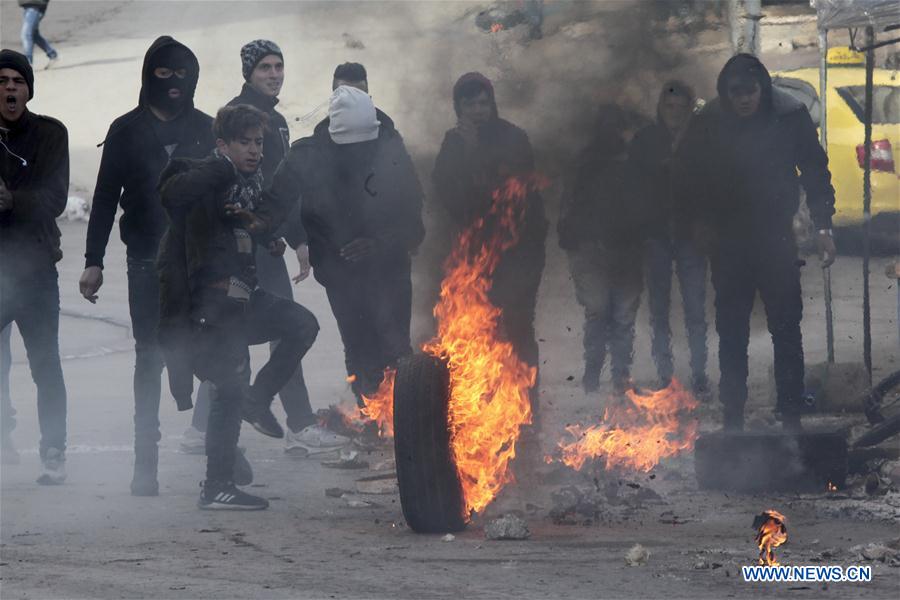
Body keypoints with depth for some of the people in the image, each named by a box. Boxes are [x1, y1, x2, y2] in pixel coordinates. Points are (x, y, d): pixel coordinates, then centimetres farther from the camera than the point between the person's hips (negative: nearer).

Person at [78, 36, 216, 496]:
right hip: (148, 263, 0)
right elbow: (105, 198, 6)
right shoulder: (126, 131, 4)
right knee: (149, 358, 1)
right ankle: (146, 462, 4)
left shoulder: (205, 130, 6)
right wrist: (93, 261, 2)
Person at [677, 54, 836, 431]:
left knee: (786, 329, -1)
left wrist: (823, 226, -7)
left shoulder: (790, 117, -6)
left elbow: (815, 171, 0)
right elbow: (689, 178, 7)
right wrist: (701, 221, -4)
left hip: (776, 239, -1)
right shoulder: (708, 124, -3)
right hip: (728, 242, 1)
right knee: (731, 333, 6)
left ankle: (791, 415, 5)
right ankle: (732, 418, 13)